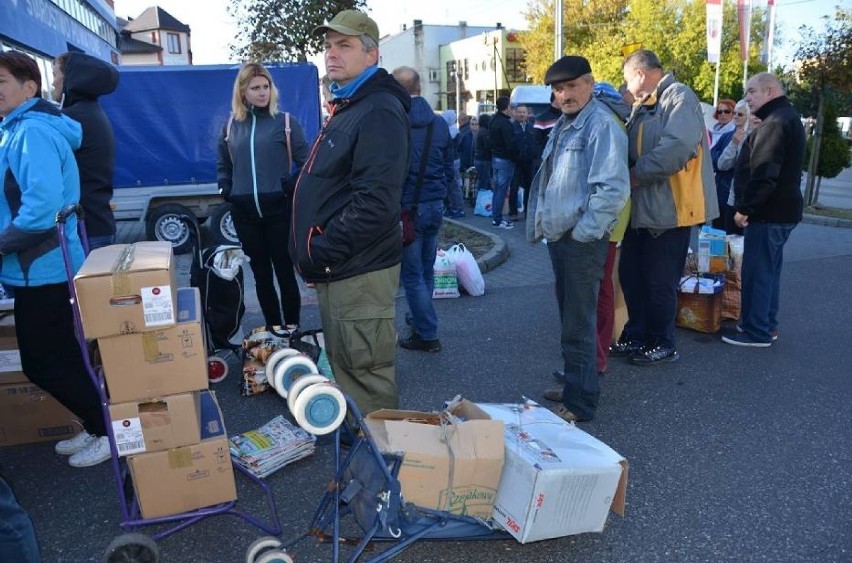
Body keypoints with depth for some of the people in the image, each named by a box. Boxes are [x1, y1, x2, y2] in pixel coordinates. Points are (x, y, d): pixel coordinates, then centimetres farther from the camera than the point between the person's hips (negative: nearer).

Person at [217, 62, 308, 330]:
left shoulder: (285, 122, -1)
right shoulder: (231, 125, 9)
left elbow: (306, 162, 2)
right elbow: (223, 164, 20)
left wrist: (294, 187, -10)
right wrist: (226, 190, 5)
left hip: (278, 209, -3)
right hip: (244, 212, 4)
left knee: (284, 271, 5)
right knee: (260, 274, 12)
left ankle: (292, 328, 16)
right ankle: (272, 328, 24)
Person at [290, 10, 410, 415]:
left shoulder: (379, 111, -16)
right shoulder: (347, 107, 17)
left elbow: (375, 202, -26)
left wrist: (322, 253, -19)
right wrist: (311, 252, 14)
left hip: (359, 271, -11)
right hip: (338, 268, 11)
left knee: (367, 377, 1)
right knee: (345, 371, 21)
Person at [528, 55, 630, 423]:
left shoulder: (601, 125, -14)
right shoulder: (564, 125, 16)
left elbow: (613, 188, -23)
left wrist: (582, 233, -20)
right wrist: (540, 224, 18)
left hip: (581, 241, -9)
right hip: (559, 237, 10)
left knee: (578, 325, -1)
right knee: (570, 318, 19)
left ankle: (580, 404, 11)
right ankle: (574, 386, 33)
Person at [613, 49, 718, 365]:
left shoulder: (679, 97, -12)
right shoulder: (642, 106, 18)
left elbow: (676, 148, -26)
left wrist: (635, 175, -18)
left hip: (668, 209, -9)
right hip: (641, 208, 9)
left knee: (660, 283, 3)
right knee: (630, 275, 14)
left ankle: (662, 345, 20)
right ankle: (636, 337, 29)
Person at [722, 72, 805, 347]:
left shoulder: (775, 121, -16)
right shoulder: (786, 117, 19)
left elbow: (764, 173, -25)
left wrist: (745, 207, -20)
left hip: (768, 211, -11)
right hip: (781, 209, 11)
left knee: (757, 272, -6)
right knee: (768, 270, 16)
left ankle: (756, 331, 0)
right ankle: (766, 325, 25)